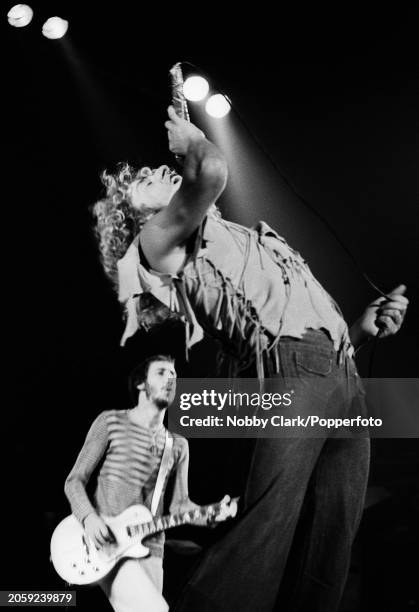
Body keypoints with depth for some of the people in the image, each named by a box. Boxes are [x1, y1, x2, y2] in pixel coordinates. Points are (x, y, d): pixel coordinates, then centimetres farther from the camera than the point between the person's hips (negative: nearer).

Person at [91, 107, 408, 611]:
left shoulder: (228, 237, 34)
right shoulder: (159, 239, 9)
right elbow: (211, 171, -10)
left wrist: (359, 329, 16)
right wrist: (189, 139, 12)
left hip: (345, 376, 8)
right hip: (292, 368, -8)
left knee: (325, 561, 0)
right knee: (266, 534, -21)